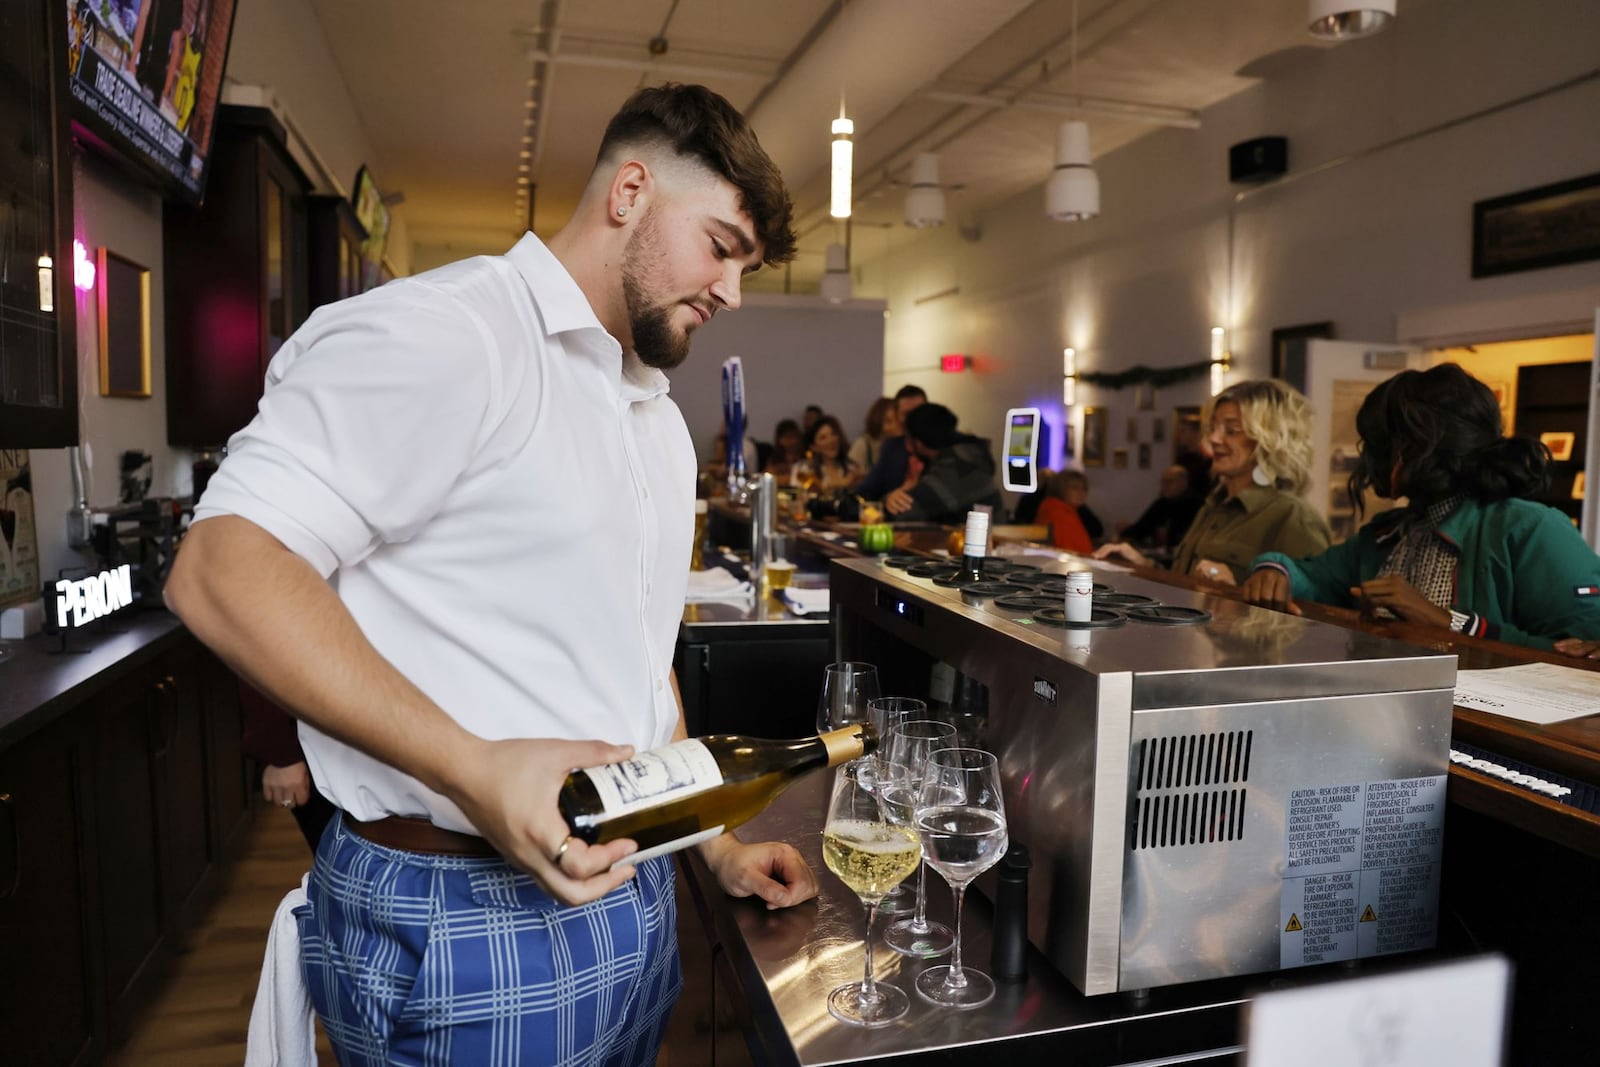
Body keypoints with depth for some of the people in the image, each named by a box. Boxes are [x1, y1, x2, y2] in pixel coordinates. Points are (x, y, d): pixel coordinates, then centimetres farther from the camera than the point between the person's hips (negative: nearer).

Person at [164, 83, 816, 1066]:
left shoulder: (660, 420, 14)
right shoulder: (440, 335, -15)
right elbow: (224, 570, -22)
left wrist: (715, 845, 14)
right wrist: (475, 770, -29)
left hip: (631, 893, 9)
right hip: (461, 927, -8)